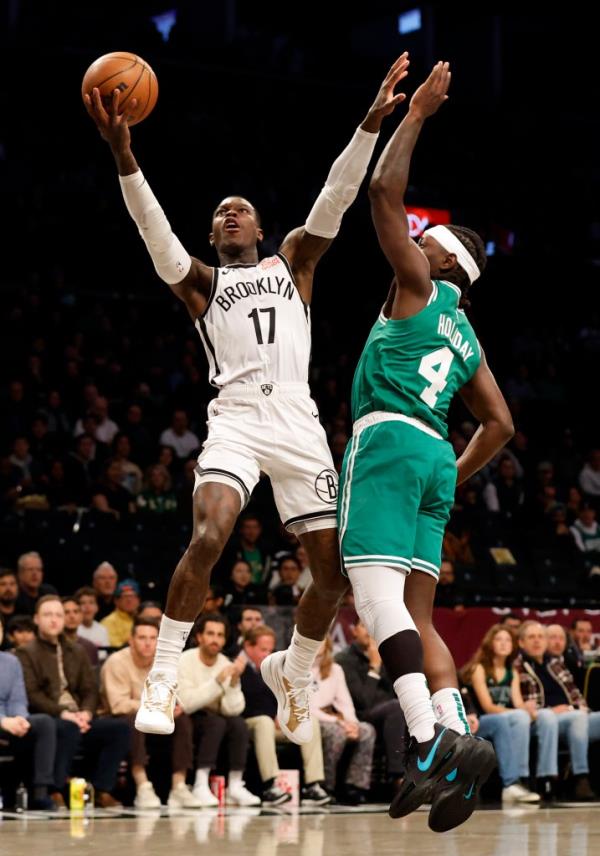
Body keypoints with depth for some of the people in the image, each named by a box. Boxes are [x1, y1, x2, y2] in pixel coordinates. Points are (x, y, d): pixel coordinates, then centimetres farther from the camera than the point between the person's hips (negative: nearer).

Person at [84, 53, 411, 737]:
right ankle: (161, 682, -17)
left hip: (298, 421, 2)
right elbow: (154, 227, -3)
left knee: (333, 571, 0)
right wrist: (122, 154, -20)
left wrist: (371, 123, -7)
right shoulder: (198, 281, 15)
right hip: (236, 418, -2)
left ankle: (292, 671, 27)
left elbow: (336, 196, 7)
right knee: (207, 538, -26)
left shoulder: (292, 262, 20)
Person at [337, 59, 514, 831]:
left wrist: (416, 113, 5)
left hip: (389, 439, -9)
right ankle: (455, 746, -9)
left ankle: (430, 740, -36)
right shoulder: (464, 336, 26)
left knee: (376, 594, -20)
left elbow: (384, 190, -3)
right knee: (415, 617, 7)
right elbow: (500, 425, 29)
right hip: (434, 456, 9)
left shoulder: (422, 286, 5)